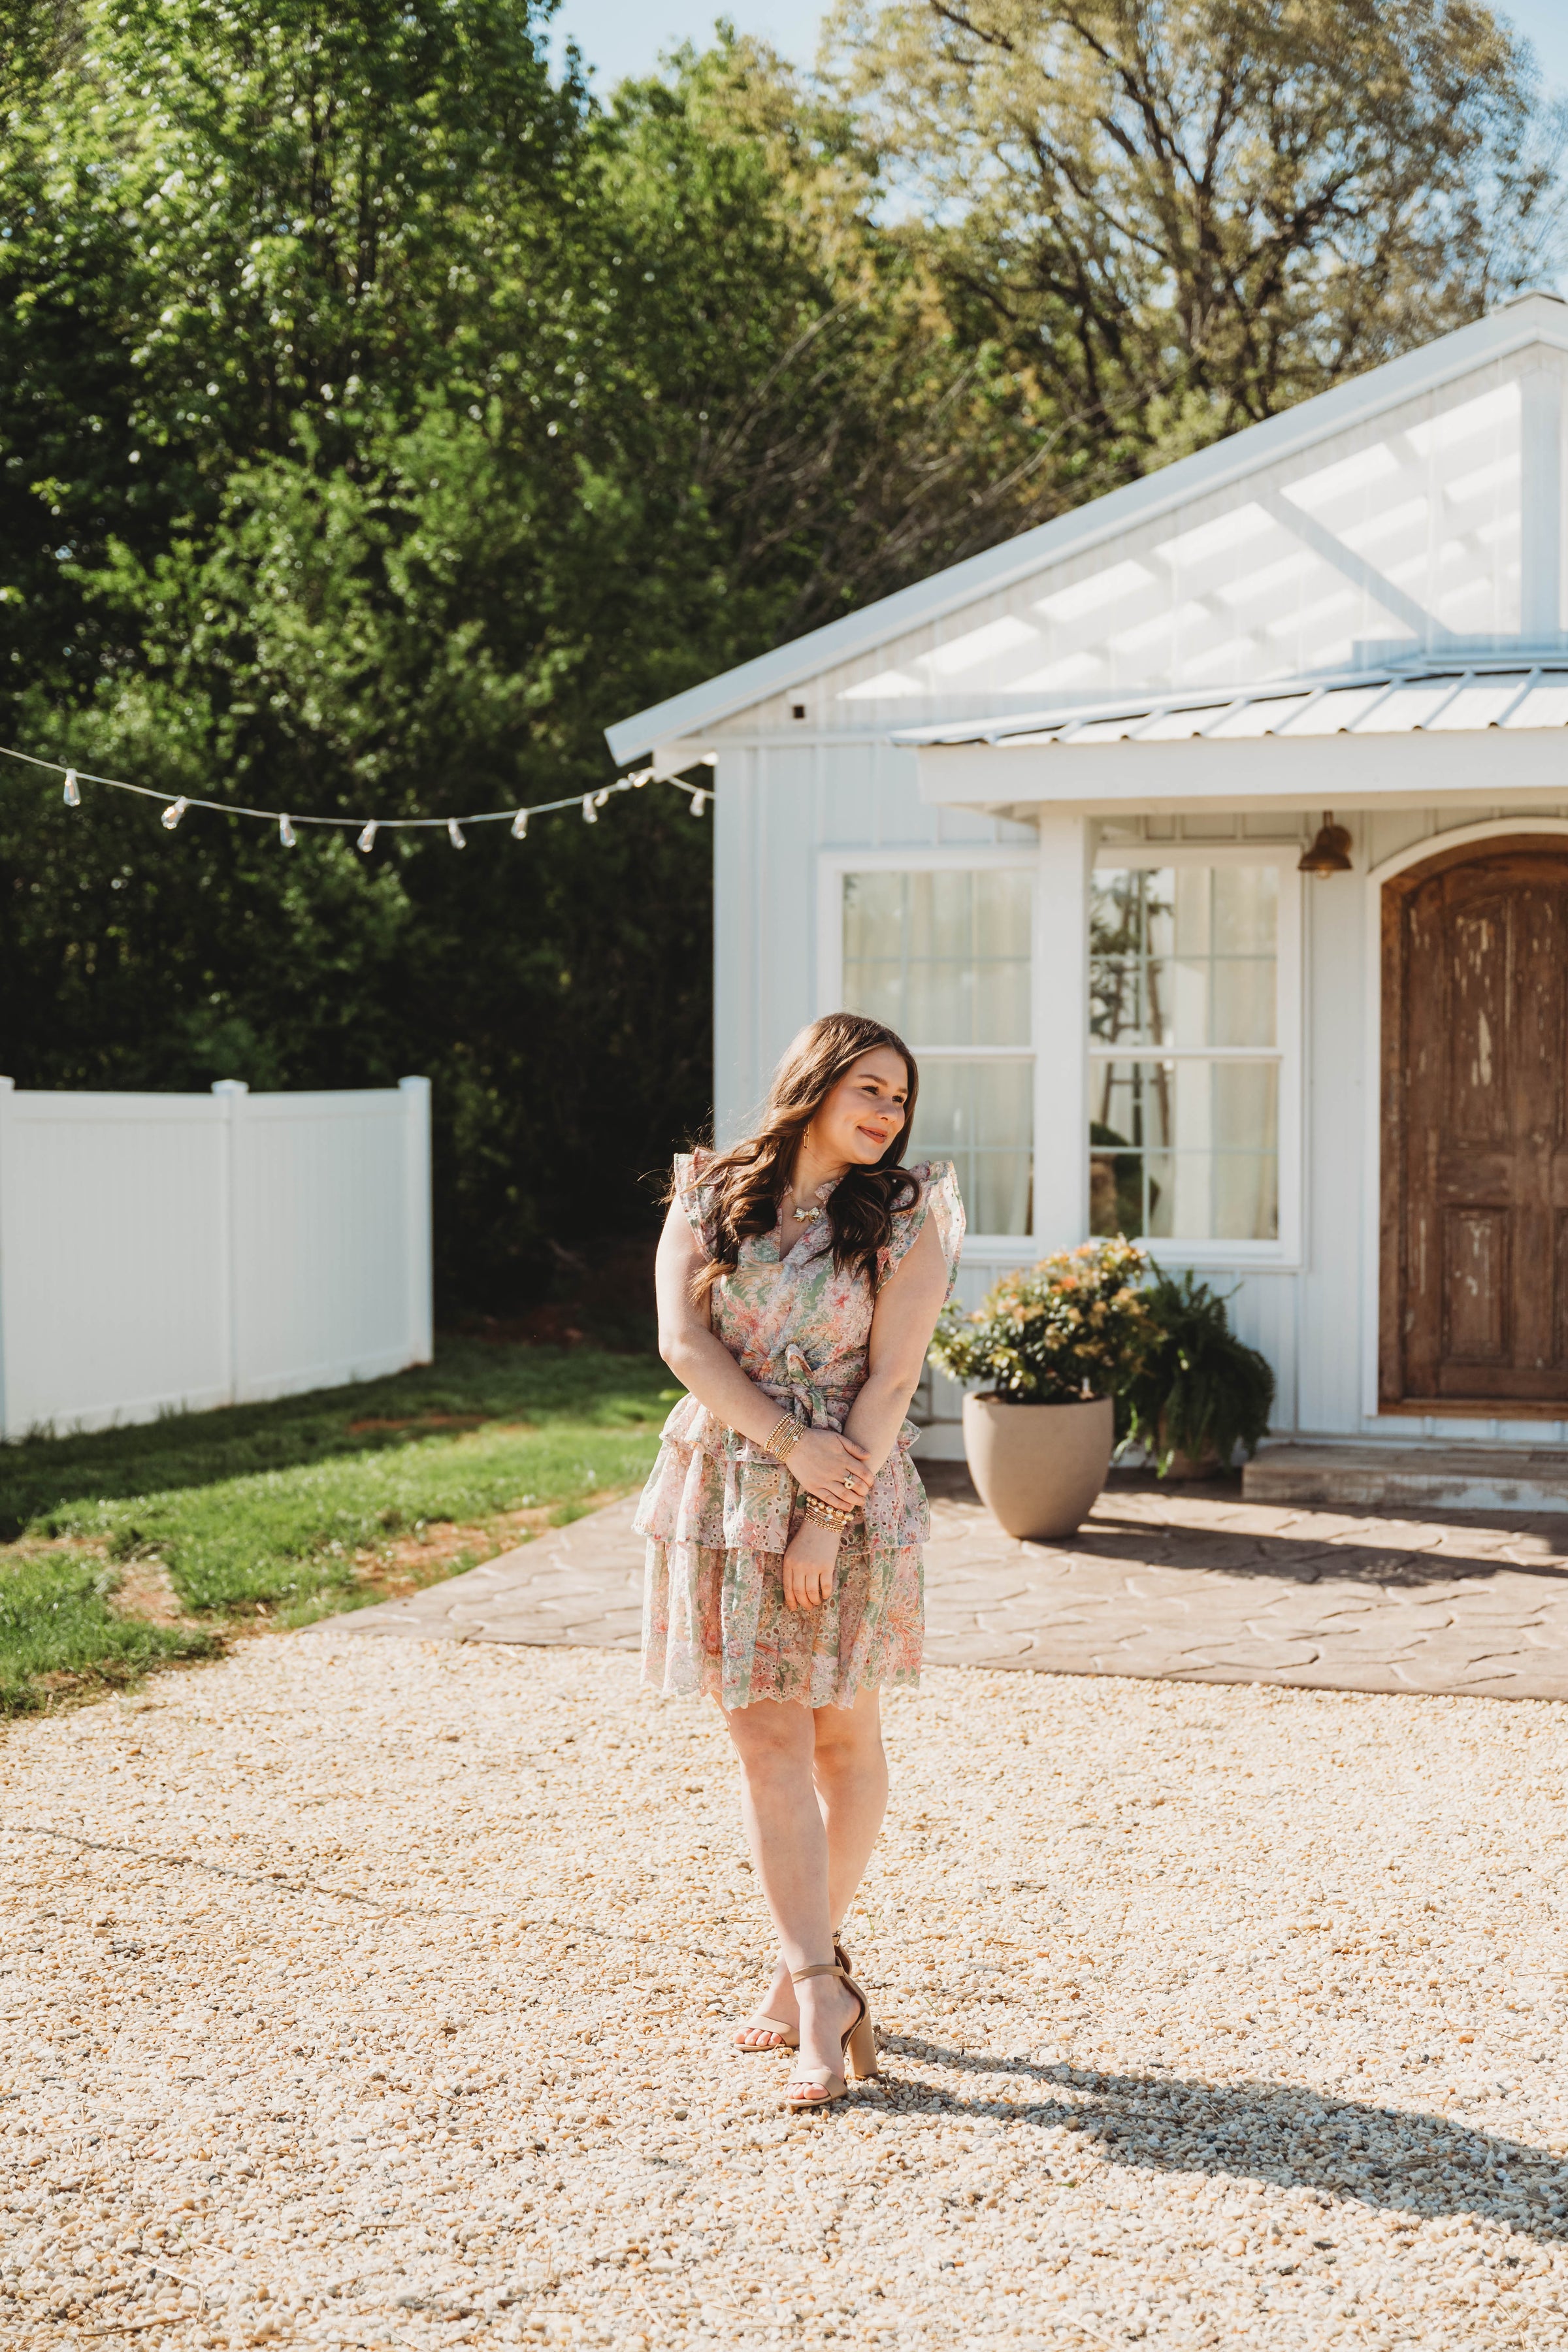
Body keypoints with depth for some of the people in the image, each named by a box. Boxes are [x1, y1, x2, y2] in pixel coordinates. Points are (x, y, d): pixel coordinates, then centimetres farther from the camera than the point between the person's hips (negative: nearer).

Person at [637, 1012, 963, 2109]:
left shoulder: (907, 1218, -2)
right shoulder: (710, 1196, 3)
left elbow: (890, 1379, -8)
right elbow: (684, 1341, -5)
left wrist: (827, 1518, -15)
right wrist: (791, 1445, -14)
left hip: (854, 1498, -1)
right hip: (724, 1490, 1)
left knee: (843, 1733, 8)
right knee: (769, 1741, -3)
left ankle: (807, 1963, 25)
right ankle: (823, 1993, -2)